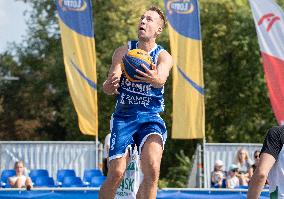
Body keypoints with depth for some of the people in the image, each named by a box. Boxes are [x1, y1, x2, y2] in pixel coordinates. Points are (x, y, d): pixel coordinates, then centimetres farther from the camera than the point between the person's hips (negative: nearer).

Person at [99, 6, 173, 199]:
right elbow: (108, 87, -7)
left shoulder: (164, 57, -3)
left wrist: (155, 79, -51)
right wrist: (109, 86, -33)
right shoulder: (123, 52, 3)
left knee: (152, 169, -23)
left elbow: (161, 79, -26)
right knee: (116, 174, -7)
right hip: (123, 116, 1)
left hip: (151, 118, -1)